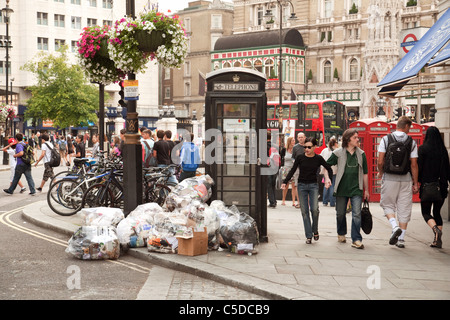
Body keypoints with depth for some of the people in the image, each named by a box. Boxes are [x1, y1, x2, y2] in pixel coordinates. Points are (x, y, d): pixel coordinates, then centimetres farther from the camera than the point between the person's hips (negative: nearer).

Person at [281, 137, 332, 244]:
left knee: (314, 209, -15)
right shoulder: (300, 158, -1)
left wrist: (328, 180, 0)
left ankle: (315, 230, 11)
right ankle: (309, 236, 6)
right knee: (304, 211, -1)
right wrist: (285, 182, -4)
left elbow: (329, 169, 11)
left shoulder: (318, 158, -1)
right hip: (302, 185, 1)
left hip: (313, 185, -1)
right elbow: (292, 171, 3)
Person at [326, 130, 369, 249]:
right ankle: (341, 234, 36)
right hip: (341, 189, -1)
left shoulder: (361, 154, 6)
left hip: (356, 189, 1)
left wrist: (366, 190, 13)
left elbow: (365, 173, 12)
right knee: (340, 213, 12)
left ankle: (356, 240, -6)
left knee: (357, 214, -9)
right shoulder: (338, 153, -1)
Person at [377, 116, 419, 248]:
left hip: (389, 178, -1)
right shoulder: (412, 142, 0)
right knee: (404, 208, 8)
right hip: (406, 178, 1)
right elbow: (414, 165, -2)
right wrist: (416, 183, 4)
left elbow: (380, 162, -6)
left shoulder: (386, 139, -2)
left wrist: (380, 173, 14)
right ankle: (401, 239, 10)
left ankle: (395, 226, -13)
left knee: (387, 204, 13)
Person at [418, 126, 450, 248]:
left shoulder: (423, 148, -6)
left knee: (425, 212, 7)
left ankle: (436, 229, -21)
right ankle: (437, 240, 5)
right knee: (437, 212, 14)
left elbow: (419, 166, -9)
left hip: (427, 184, -4)